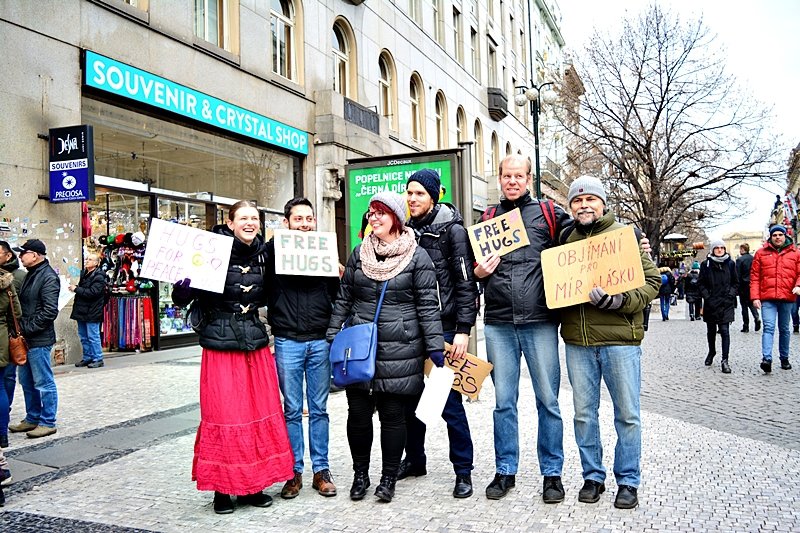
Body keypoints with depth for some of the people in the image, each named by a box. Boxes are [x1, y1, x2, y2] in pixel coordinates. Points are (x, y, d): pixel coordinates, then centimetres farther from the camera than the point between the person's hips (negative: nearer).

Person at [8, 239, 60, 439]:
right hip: (26, 339, 10)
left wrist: (27, 328, -17)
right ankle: (32, 419, 29)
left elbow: (50, 311, -21)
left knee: (44, 382, 0)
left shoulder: (48, 277, -15)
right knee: (27, 381, 17)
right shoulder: (31, 274, 14)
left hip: (39, 340, -10)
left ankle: (48, 422, 9)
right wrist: (19, 328, 8)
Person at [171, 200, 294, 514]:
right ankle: (222, 489, 17)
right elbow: (181, 300, -10)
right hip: (221, 346, -5)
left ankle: (252, 486, 24)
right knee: (224, 416, 1)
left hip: (256, 343, 5)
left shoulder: (261, 255, 6)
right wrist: (183, 283, -29)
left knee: (260, 414, 9)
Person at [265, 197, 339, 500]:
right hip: (287, 341, -1)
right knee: (292, 410, 7)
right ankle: (294, 472, 18)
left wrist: (339, 275, -7)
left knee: (318, 409, 9)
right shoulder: (275, 251, 3)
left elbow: (337, 295, 11)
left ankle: (321, 470, 18)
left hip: (321, 341, 1)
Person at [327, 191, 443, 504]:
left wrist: (435, 347, -6)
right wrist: (332, 338, 8)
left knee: (393, 414, 5)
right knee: (358, 412, 7)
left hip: (399, 350, -3)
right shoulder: (359, 253, 9)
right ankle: (360, 473, 26)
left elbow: (428, 306, -3)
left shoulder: (417, 256, -2)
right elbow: (343, 299, 12)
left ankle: (389, 478, 22)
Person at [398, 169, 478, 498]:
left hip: (443, 329, -6)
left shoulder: (452, 230, -5)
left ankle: (463, 472, 11)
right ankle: (415, 459, 31)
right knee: (409, 398, 13)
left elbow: (465, 283, -9)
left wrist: (463, 330, -15)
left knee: (449, 402, -2)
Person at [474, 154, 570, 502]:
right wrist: (478, 272, -1)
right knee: (503, 401, 9)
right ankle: (505, 471, 22)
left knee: (548, 401, 4)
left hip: (540, 321, -2)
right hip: (498, 324, 3)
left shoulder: (550, 214, 5)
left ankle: (552, 473, 18)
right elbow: (471, 270, 20)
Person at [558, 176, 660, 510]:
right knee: (584, 413, 10)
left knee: (627, 414, 5)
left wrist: (620, 300, -18)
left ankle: (628, 481, 20)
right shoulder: (566, 240, 12)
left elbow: (651, 281, -2)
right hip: (577, 342, 3)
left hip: (619, 338, -3)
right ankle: (592, 476, 25)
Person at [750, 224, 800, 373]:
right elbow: (754, 277, 4)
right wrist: (755, 297, -3)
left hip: (787, 298, 2)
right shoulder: (761, 253, 6)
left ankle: (784, 358, 24)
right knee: (768, 327, -14)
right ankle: (766, 359, -23)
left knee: (784, 329, 13)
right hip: (767, 299, -2)